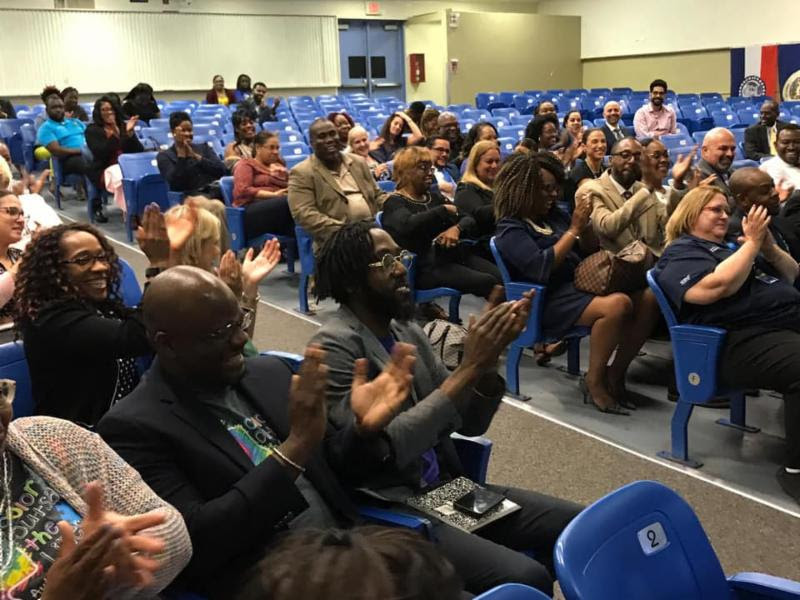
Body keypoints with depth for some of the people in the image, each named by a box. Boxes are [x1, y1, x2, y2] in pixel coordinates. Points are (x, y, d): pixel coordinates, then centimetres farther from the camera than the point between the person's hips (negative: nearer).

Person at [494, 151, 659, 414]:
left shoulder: (553, 214, 13)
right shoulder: (510, 229, -8)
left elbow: (588, 249, 21)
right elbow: (541, 268, -23)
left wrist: (585, 223, 0)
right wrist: (574, 229, -17)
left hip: (579, 284, 8)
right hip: (548, 301, -8)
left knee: (648, 300, -11)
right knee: (617, 304, -32)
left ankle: (615, 374, -3)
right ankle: (594, 381, -15)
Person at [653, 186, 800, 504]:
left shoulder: (731, 244, 27)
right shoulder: (680, 255, 2)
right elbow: (718, 286, -18)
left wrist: (768, 246, 8)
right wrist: (752, 243, -7)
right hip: (748, 341, -8)